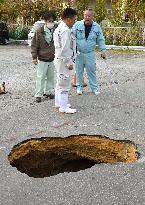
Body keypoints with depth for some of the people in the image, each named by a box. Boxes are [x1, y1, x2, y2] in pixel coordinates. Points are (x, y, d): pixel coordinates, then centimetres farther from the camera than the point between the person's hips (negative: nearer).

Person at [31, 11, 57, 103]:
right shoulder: (39, 31, -8)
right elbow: (34, 45, -4)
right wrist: (34, 57, -7)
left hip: (53, 59, 3)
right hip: (42, 60, -3)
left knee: (51, 77, 13)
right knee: (41, 77, 0)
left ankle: (49, 92, 28)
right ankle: (38, 95, 8)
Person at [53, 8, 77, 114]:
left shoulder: (59, 28, 12)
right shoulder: (65, 31, -21)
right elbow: (65, 49, -25)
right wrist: (69, 63, -19)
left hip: (60, 60, 11)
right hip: (65, 61, -11)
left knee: (60, 83, 19)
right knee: (64, 84, -3)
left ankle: (59, 103, 32)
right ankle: (64, 108, 5)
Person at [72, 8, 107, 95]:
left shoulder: (97, 27, 2)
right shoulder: (77, 25, -4)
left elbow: (100, 40, 9)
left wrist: (103, 50, 2)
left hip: (90, 53, 0)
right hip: (79, 53, 0)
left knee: (92, 71, 1)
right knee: (79, 71, 7)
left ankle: (95, 87, 14)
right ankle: (79, 87, 21)